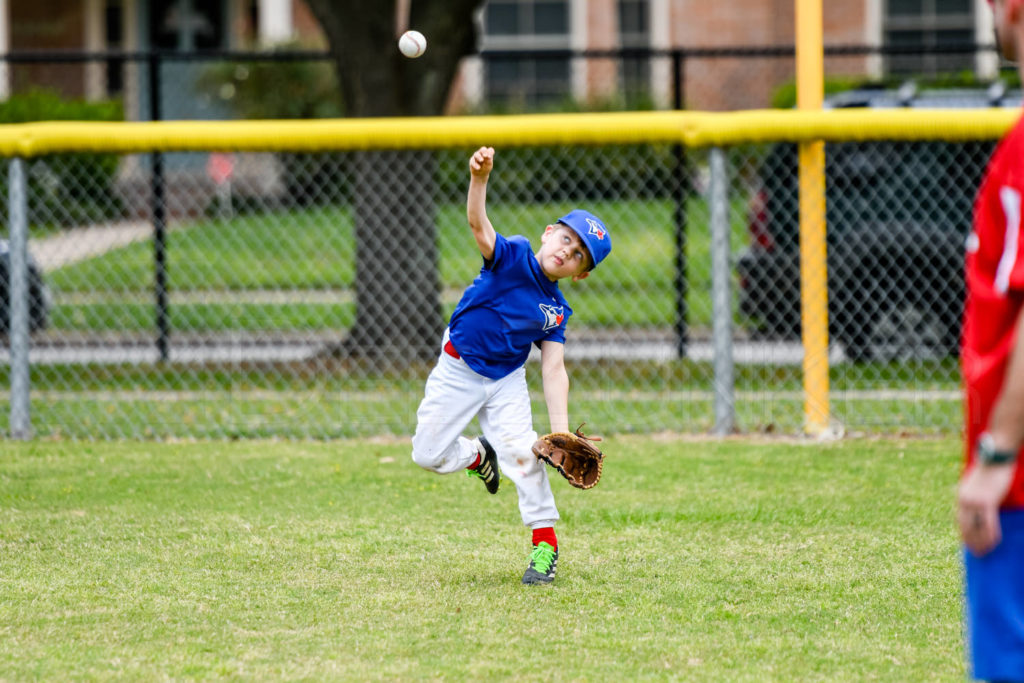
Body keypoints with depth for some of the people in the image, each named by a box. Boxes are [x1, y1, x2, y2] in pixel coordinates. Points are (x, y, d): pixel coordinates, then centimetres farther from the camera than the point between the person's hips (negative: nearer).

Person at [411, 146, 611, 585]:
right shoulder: (512, 256, -17)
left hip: (506, 382, 1)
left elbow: (554, 372, -11)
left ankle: (545, 543, -4)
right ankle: (479, 457, 32)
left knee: (521, 452, -17)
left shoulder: (556, 312, -7)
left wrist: (561, 431, -23)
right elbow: (478, 225, -35)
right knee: (428, 455, -2)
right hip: (458, 371, -1)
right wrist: (479, 179, -56)